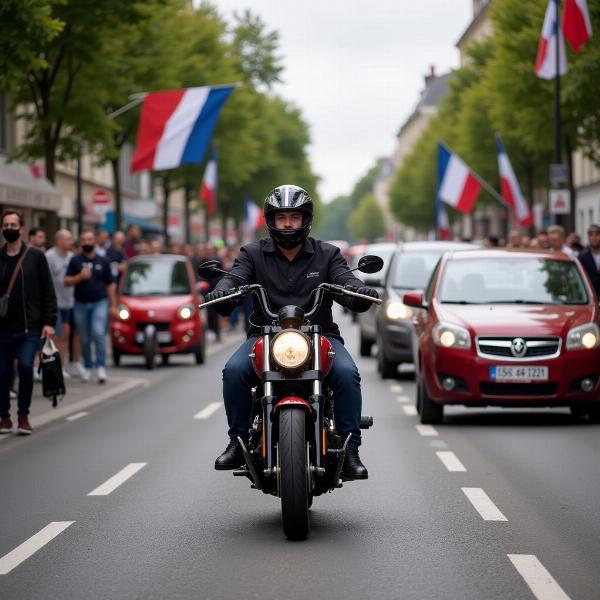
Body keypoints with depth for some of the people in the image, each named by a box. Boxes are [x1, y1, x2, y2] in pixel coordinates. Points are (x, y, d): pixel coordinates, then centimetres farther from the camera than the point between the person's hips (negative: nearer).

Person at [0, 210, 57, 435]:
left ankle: (23, 415, -2)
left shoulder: (35, 256, 1)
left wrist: (49, 321, -7)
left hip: (30, 328, -2)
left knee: (25, 366, -18)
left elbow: (48, 291, 1)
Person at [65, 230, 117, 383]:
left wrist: (113, 305, 6)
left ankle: (101, 366, -15)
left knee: (98, 333, -18)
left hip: (99, 302, -1)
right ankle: (87, 368, 20)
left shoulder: (102, 261, 8)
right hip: (81, 304, 1)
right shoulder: (75, 260, 5)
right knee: (84, 339, 7)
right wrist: (80, 276, -18)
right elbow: (67, 281, -1)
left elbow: (110, 284, 10)